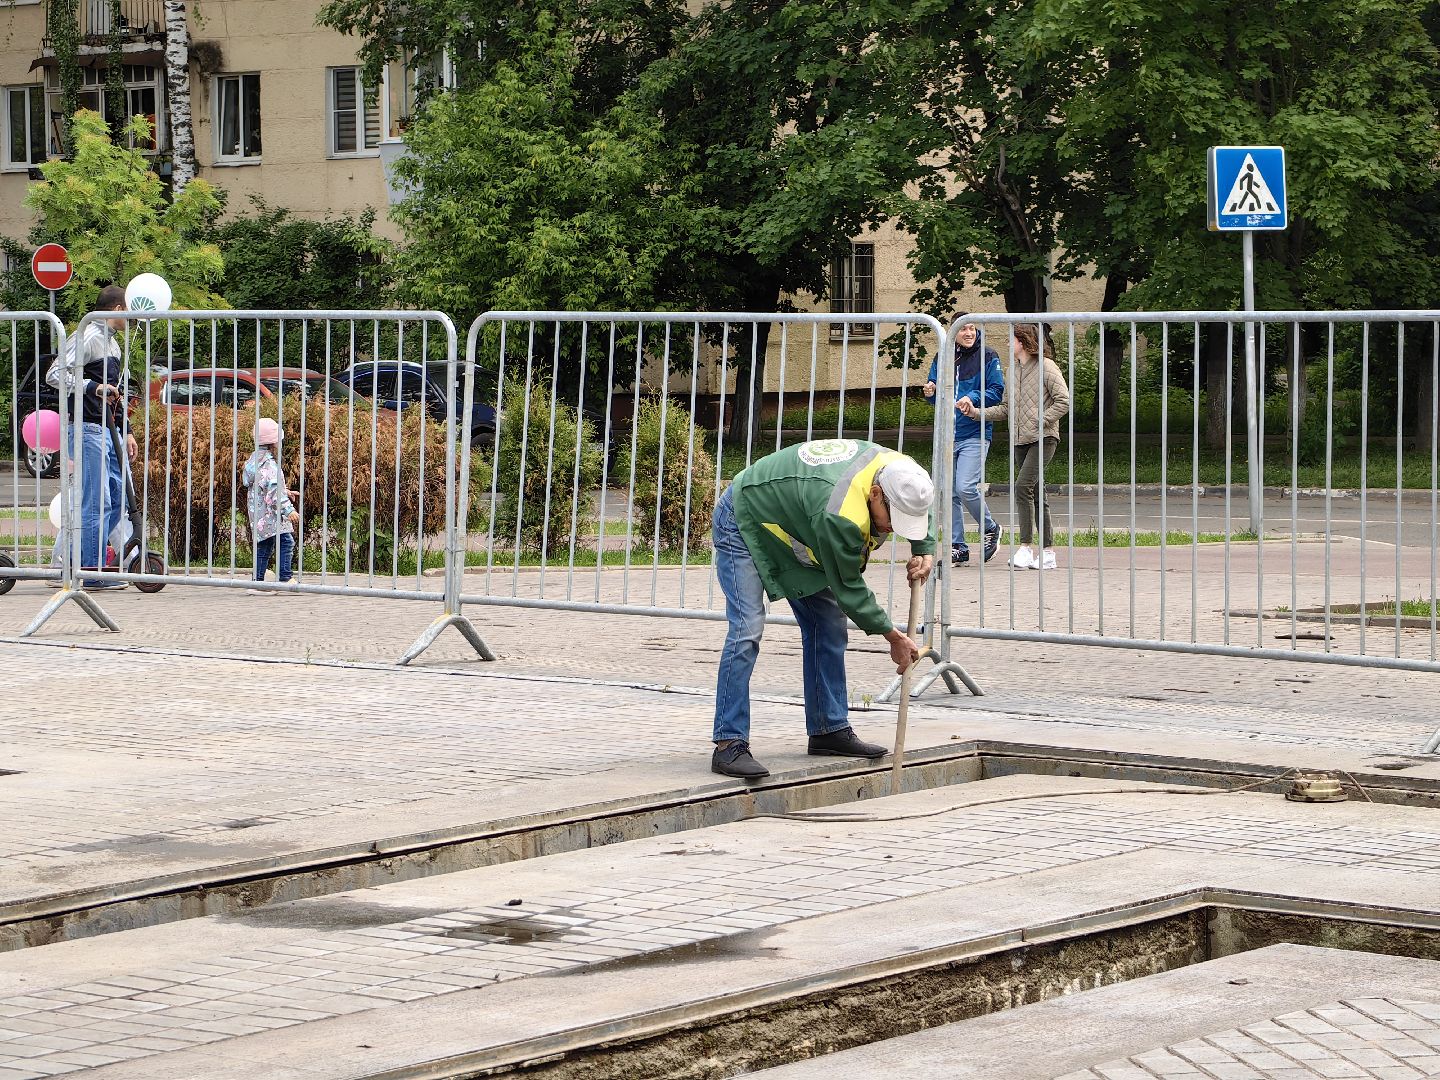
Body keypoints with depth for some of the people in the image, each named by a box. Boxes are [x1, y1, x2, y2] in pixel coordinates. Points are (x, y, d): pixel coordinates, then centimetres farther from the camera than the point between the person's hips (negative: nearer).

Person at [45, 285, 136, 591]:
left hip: (109, 430, 10)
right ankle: (93, 574, -7)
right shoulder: (88, 338, -10)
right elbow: (55, 375, -19)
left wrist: (126, 431, 22)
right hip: (88, 429, -10)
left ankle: (82, 556, 18)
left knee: (118, 496, 11)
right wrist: (94, 387, -28)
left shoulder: (113, 344, 20)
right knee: (97, 501, -9)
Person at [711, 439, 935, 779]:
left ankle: (830, 729, 13)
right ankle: (730, 745, -21)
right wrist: (895, 639, -18)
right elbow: (848, 588, -28)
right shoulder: (840, 514, -42)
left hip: (791, 529, 9)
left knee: (829, 624, 5)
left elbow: (920, 516, 10)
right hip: (742, 524, -9)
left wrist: (925, 551, -9)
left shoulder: (894, 468, -17)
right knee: (747, 630, -21)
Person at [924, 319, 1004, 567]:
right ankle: (957, 547, 13)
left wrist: (973, 399, -20)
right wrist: (930, 393, -6)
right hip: (947, 434, 5)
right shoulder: (942, 358, 10)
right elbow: (934, 391, 18)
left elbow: (997, 392, -5)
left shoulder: (988, 357, -3)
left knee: (966, 488, -16)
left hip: (975, 434, -5)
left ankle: (990, 530, 8)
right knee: (950, 493, 5)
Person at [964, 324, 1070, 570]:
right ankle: (1047, 552, 11)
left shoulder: (1046, 367, -5)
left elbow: (1064, 400, -10)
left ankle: (1025, 547, -20)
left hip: (1043, 439, -8)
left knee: (1023, 486, -20)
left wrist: (1039, 422, -15)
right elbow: (1008, 409, 17)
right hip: (1020, 440, 8)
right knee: (1036, 494, 8)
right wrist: (977, 412, 7)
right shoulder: (1014, 370, 17)